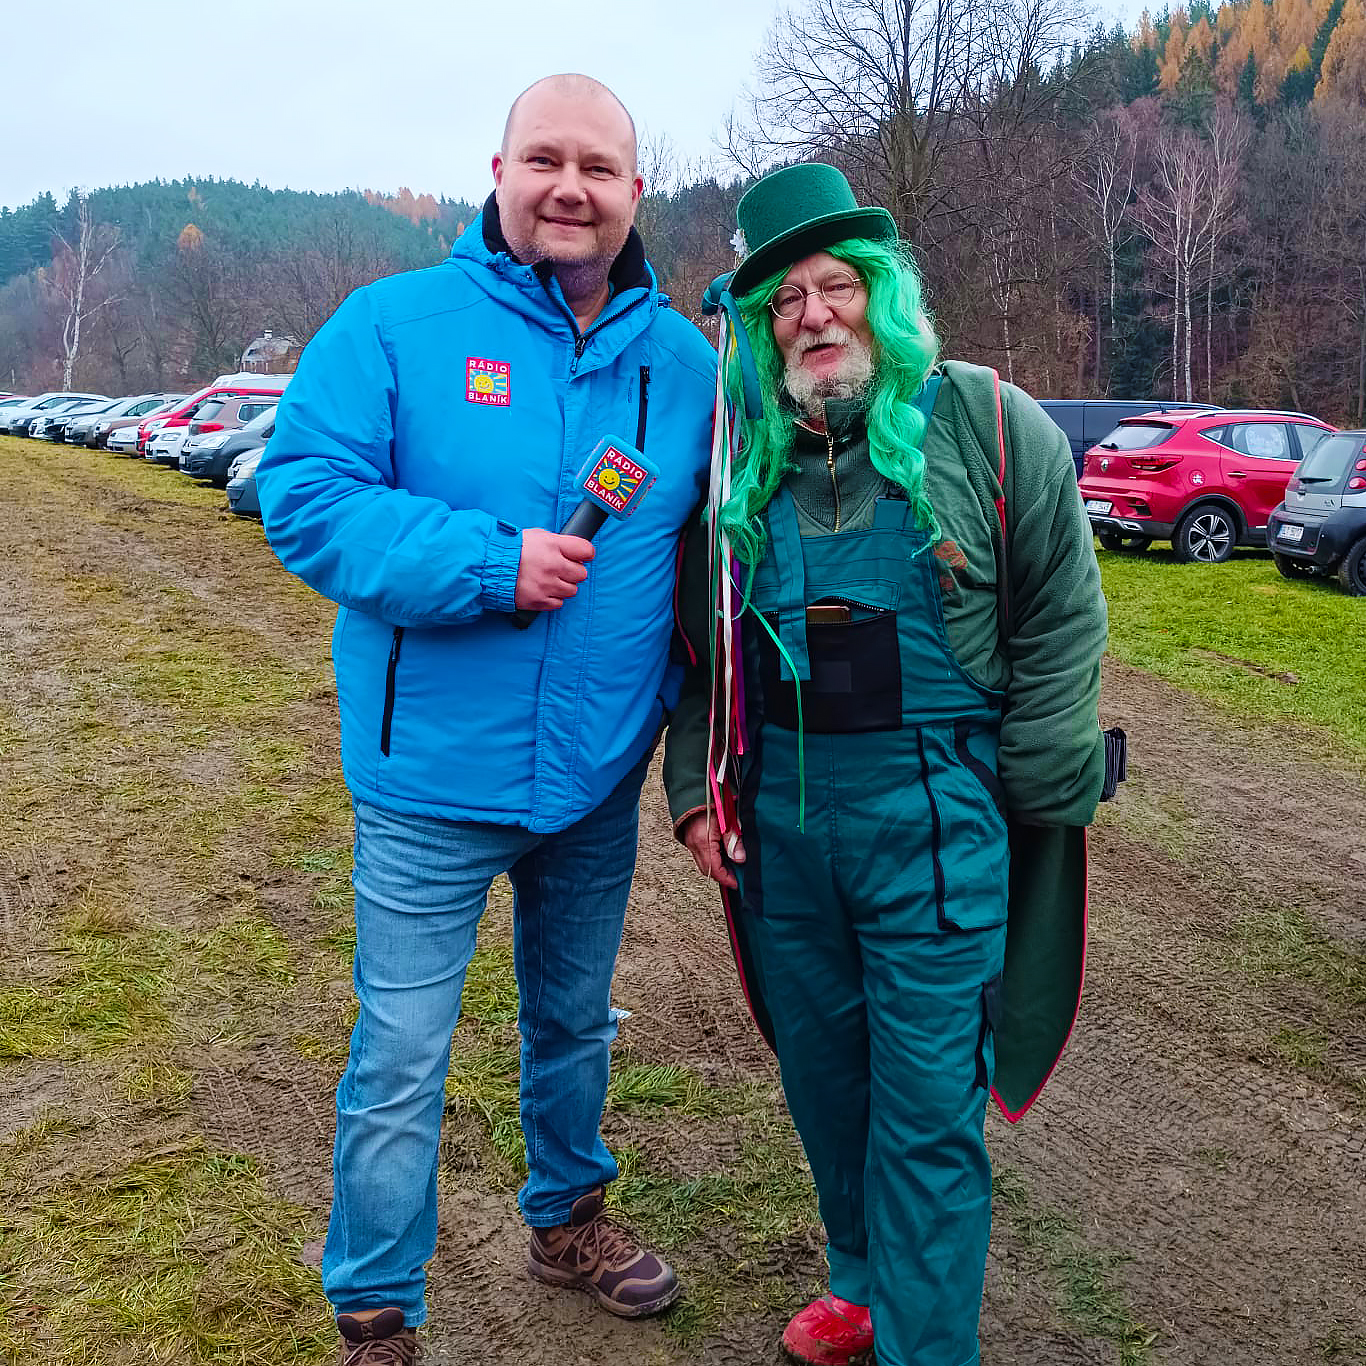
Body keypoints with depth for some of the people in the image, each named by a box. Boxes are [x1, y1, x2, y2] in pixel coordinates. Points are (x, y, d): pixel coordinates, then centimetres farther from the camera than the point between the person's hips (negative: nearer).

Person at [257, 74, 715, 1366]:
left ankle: (567, 1216, 48)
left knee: (575, 1021, 23)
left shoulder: (684, 361, 2)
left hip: (600, 776, 4)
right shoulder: (394, 323, -8)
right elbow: (304, 495, -15)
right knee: (401, 1055, 5)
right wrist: (488, 565, -25)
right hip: (433, 775, -3)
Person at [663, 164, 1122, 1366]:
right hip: (776, 811, 4)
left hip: (934, 815, -4)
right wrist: (695, 788, 7)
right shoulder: (738, 460, 6)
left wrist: (1031, 801, -5)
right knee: (822, 1076, 17)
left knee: (926, 1105, 2)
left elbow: (1065, 616, -2)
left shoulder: (987, 426, -4)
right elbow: (699, 644, 13)